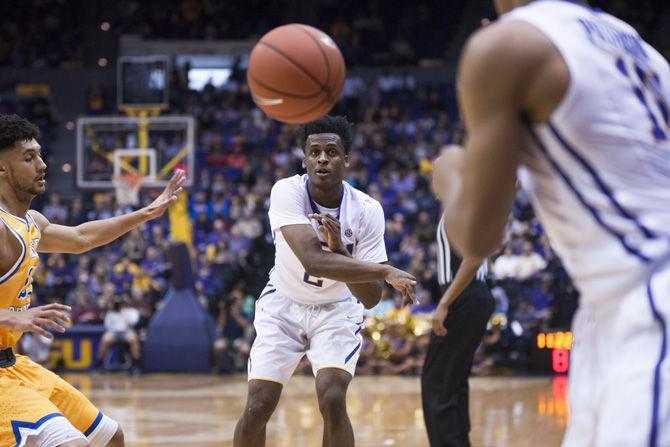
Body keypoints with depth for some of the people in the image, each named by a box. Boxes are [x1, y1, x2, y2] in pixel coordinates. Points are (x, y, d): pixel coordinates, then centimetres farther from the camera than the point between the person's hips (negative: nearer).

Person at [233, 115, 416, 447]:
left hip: (337, 309, 0)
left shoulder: (367, 210, -20)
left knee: (332, 401, -21)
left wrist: (340, 249, -37)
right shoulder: (287, 192, -26)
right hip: (283, 305, 0)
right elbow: (313, 261, -41)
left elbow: (370, 298, -21)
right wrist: (387, 272, -44)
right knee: (257, 409, -8)